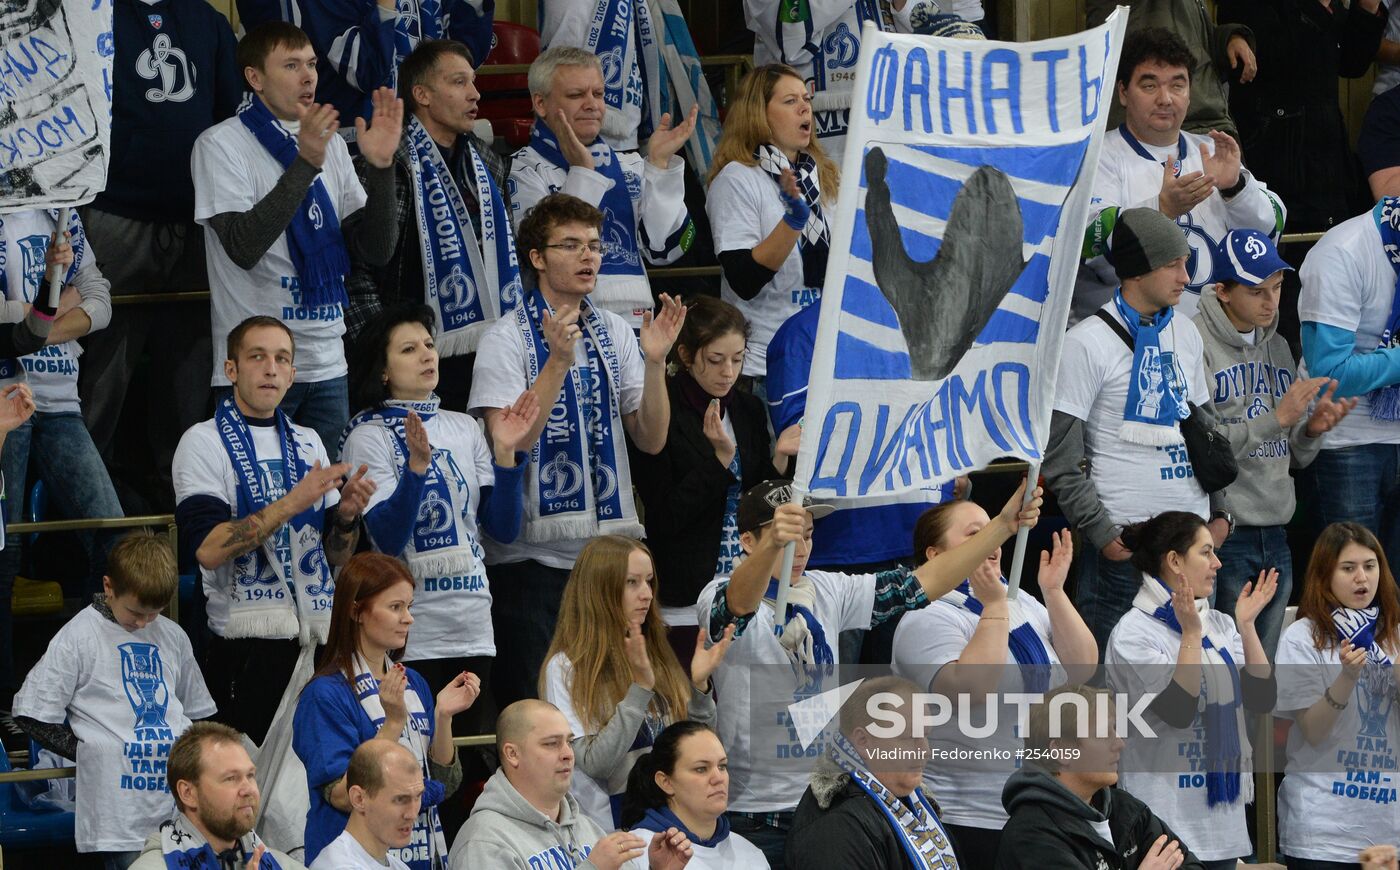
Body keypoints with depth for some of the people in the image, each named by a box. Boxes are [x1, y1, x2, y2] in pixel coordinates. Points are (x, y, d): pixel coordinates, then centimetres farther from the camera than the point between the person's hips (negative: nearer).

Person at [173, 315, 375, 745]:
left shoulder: (306, 443, 17)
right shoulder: (204, 443, -1)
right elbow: (208, 547, -15)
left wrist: (347, 516, -4)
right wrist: (292, 504, -18)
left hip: (319, 640, 5)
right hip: (248, 643, -5)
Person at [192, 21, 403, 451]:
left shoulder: (329, 144, 13)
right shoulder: (221, 145, -5)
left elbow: (376, 249, 8)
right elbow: (243, 247, -19)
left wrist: (381, 165, -7)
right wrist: (305, 163, -25)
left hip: (327, 364, 6)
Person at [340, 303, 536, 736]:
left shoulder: (464, 429, 11)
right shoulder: (369, 437, -4)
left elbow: (504, 529, 6)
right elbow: (388, 538, -15)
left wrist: (506, 453, -6)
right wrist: (417, 464, -26)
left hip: (474, 630, 5)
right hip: (409, 635, -5)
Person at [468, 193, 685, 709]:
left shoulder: (614, 333, 10)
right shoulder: (507, 339, -5)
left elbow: (651, 440, 5)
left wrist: (654, 362, -10)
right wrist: (558, 361, -24)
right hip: (533, 550, -5)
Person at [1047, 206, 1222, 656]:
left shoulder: (1186, 333, 14)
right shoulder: (1087, 342, -8)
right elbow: (1060, 458, -10)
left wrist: (1221, 511, 13)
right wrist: (1102, 533, -14)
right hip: (1125, 537, -7)